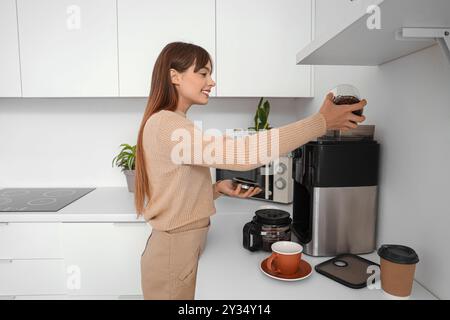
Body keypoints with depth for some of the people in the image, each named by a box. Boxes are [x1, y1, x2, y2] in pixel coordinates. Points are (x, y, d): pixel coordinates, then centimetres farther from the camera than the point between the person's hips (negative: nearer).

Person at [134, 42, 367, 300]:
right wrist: (322, 122, -26)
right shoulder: (165, 124, -22)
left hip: (181, 247, 9)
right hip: (175, 253, -9)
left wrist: (218, 189, -5)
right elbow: (242, 152, -32)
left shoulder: (171, 124, 9)